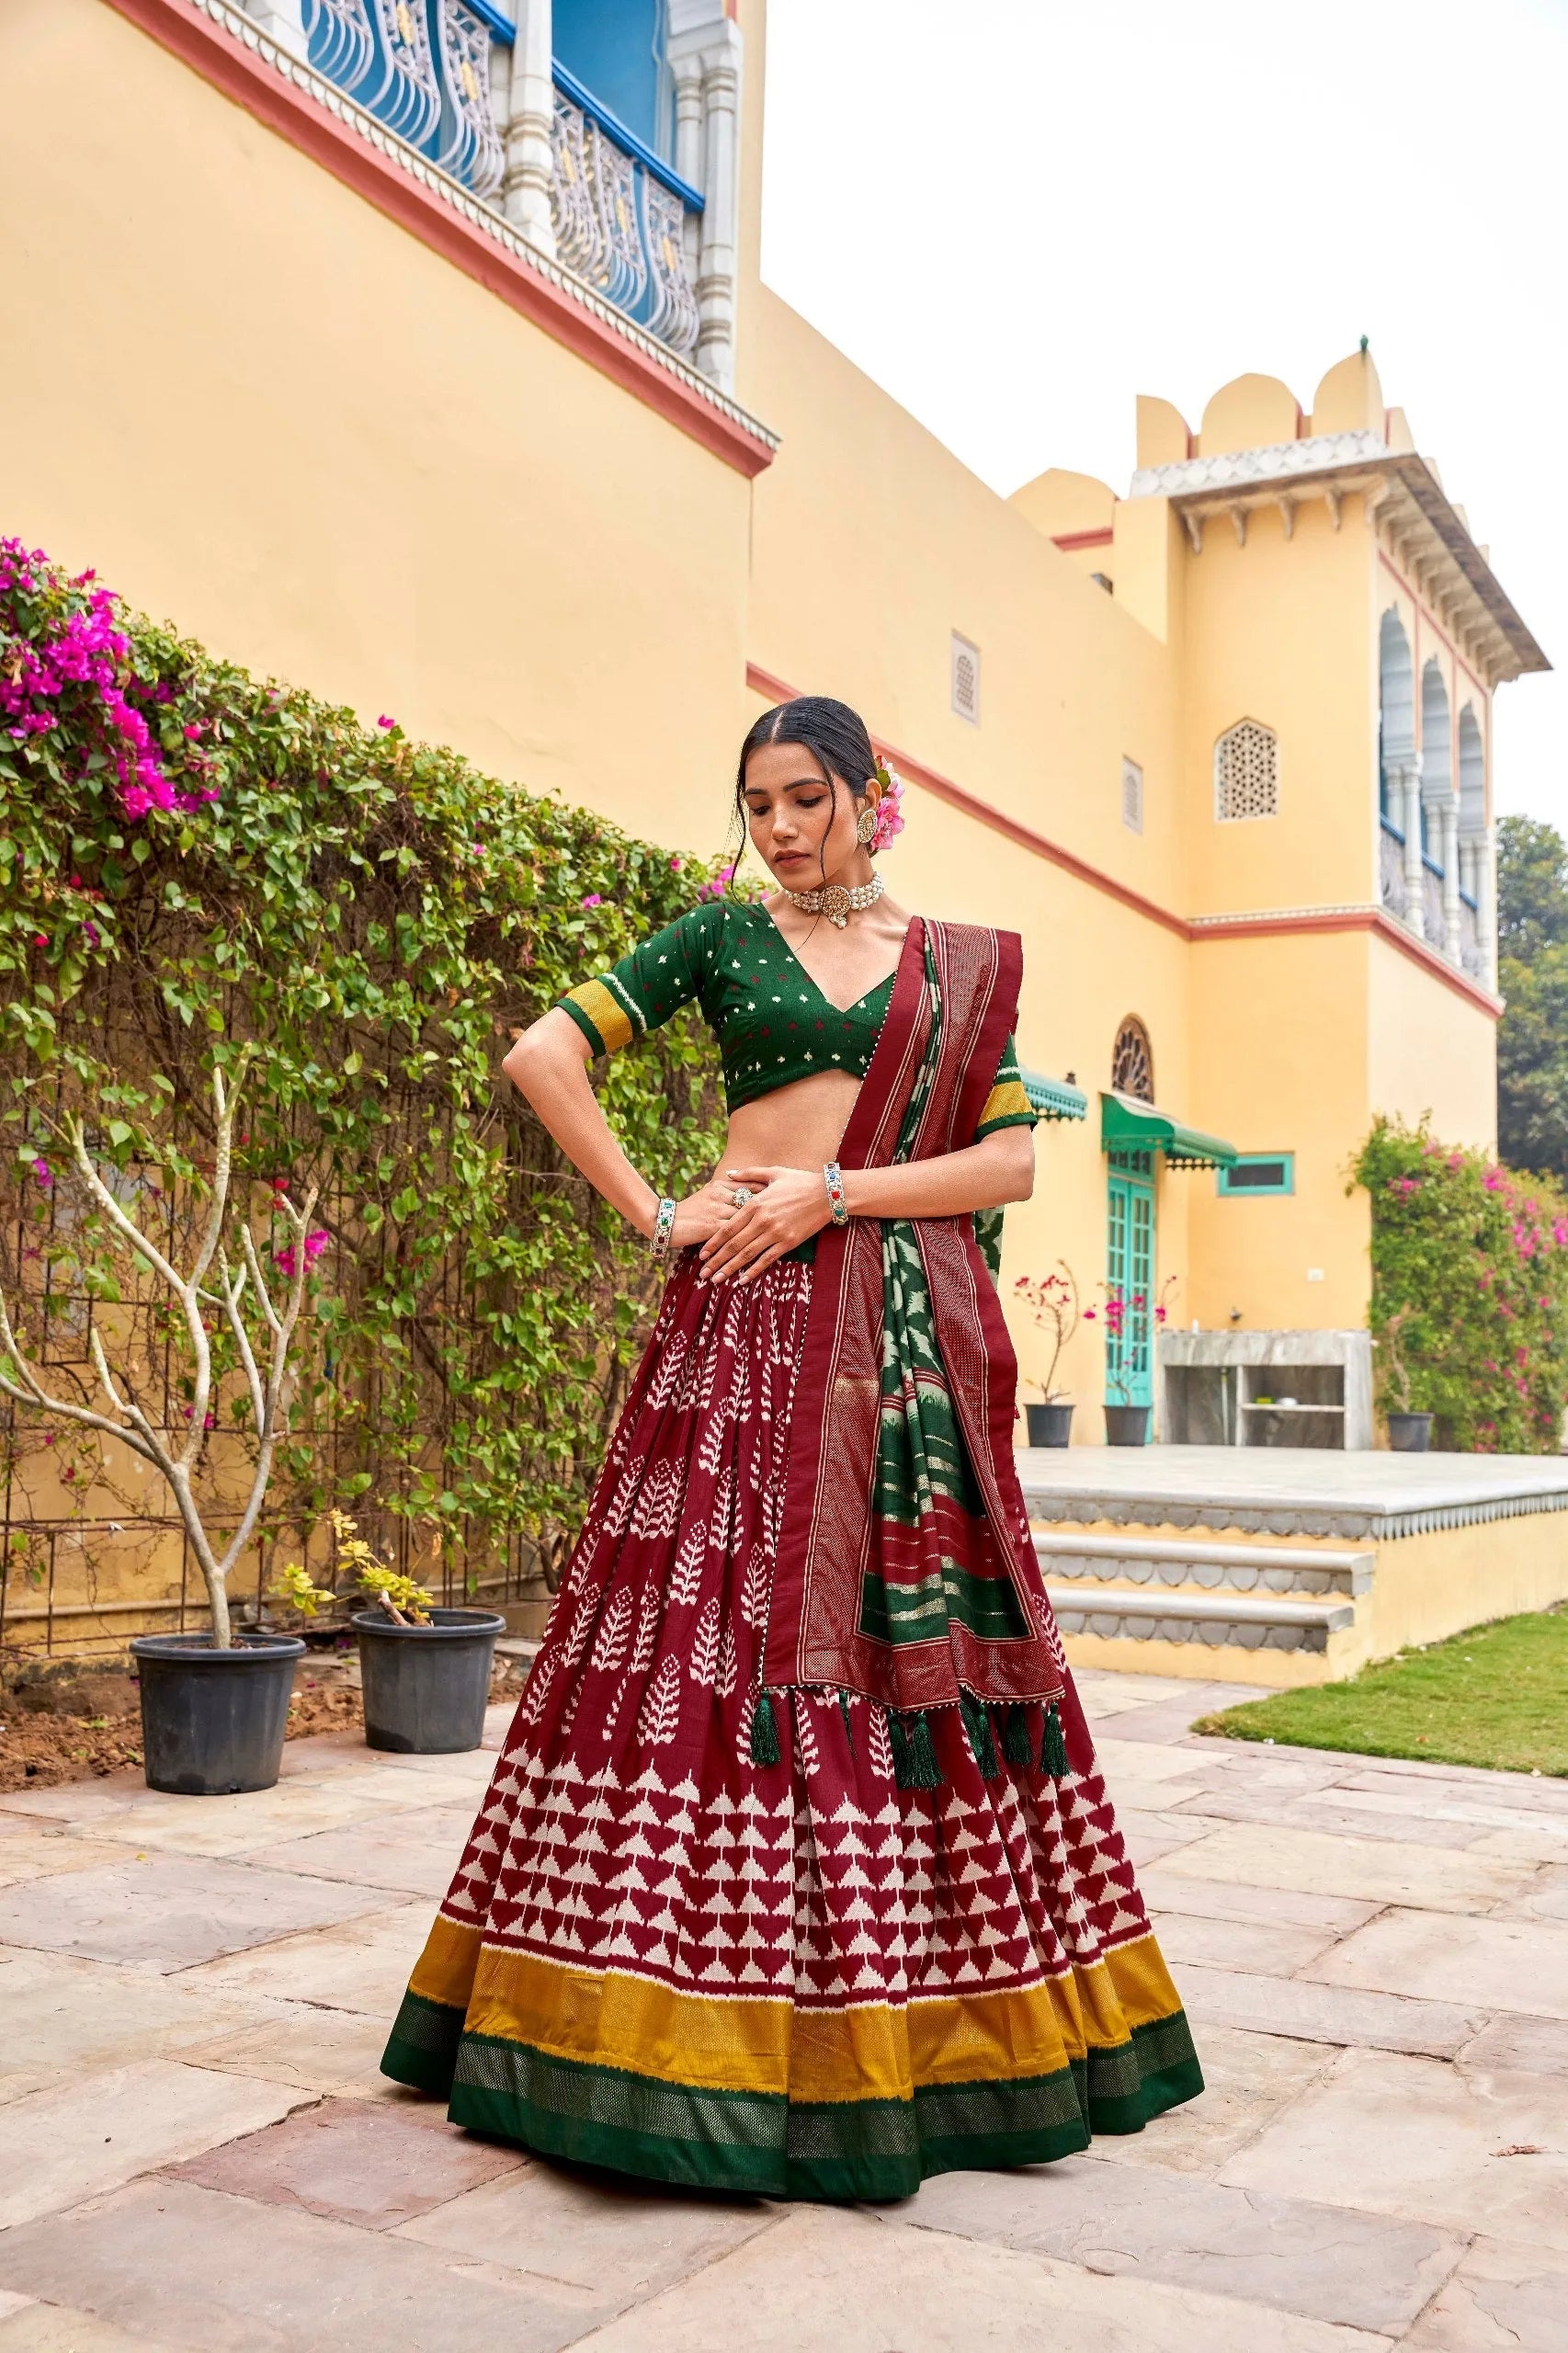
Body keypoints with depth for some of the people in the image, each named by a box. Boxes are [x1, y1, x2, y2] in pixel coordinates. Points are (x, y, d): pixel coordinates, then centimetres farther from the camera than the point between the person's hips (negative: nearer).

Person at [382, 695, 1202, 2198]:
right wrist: (654, 1217, -5)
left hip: (909, 1327, 2)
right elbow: (542, 1056, 3)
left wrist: (835, 1191, -9)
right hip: (751, 1315, -1)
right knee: (724, 1634, -6)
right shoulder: (723, 935, 9)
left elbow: (1011, 1160, 3)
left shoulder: (964, 965, 12)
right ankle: (704, 2030, 3)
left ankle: (950, 2025, 17)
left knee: (918, 1643, 3)